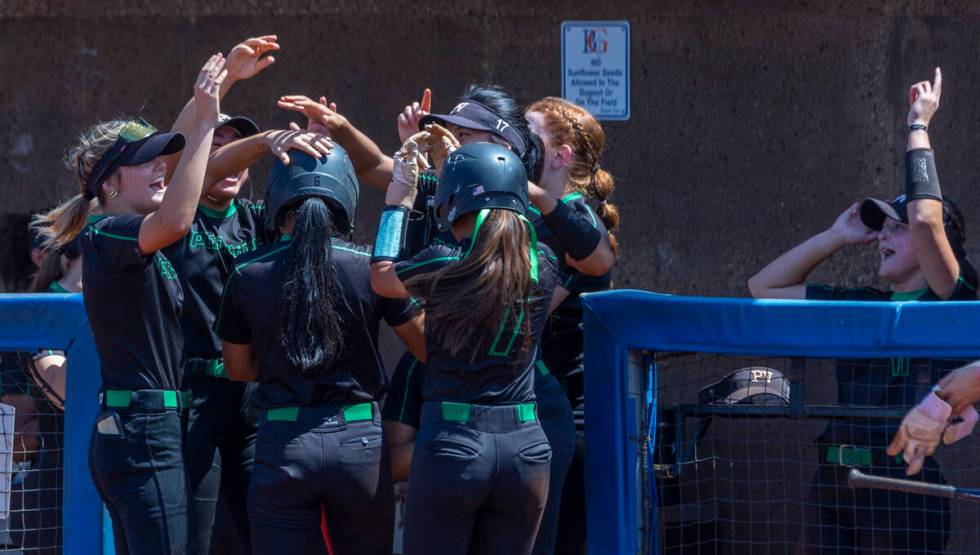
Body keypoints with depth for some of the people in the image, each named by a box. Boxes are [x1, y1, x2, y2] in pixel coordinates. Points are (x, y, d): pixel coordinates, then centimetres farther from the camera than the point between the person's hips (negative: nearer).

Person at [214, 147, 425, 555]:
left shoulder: (247, 274, -2)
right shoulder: (371, 267, -6)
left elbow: (237, 368, 11)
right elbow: (429, 348, 5)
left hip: (282, 445, 0)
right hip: (359, 441, 0)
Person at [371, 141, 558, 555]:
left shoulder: (445, 266, -8)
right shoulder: (542, 266, 2)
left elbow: (382, 277, 12)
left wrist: (398, 205, 25)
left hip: (452, 445, -4)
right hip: (526, 447, 4)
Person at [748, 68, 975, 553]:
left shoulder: (947, 302, -1)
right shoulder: (859, 304, 18)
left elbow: (926, 219, -17)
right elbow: (764, 287, 24)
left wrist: (918, 127, -6)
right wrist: (837, 236, 18)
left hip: (902, 485, -6)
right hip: (833, 479, 6)